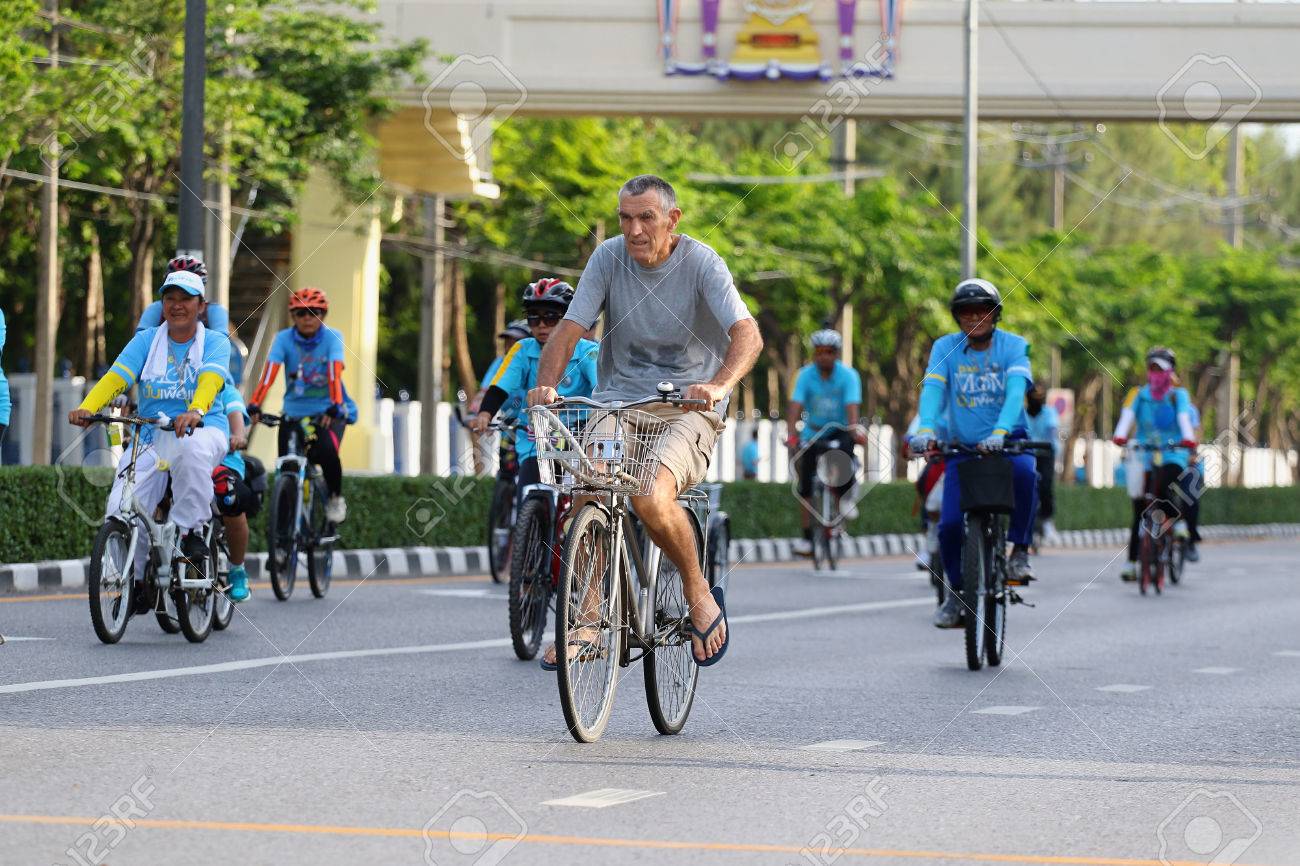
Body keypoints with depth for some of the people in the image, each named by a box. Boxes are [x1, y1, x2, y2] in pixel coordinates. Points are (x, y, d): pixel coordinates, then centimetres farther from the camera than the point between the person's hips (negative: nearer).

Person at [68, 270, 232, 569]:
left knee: (193, 449, -41)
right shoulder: (146, 340, 8)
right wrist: (86, 408, -28)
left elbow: (210, 380, -19)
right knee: (120, 511, -18)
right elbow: (115, 377, -7)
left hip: (202, 430, -2)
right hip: (151, 437, 2)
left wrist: (195, 411, -42)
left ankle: (192, 532, -22)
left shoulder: (215, 342, 2)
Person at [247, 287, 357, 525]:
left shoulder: (332, 338, -9)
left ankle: (335, 497, -2)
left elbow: (335, 372, -24)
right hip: (294, 413, 2)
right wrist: (254, 405, -34)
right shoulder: (284, 338, -7)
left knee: (327, 451, -28)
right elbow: (269, 372, -20)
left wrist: (335, 407, -41)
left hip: (328, 413, -2)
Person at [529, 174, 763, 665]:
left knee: (650, 498, -30)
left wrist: (719, 385, -41)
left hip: (686, 408, -3)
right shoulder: (609, 258, -1)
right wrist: (546, 384, -26)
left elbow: (748, 335, -21)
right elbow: (569, 329, -6)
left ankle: (698, 592, -3)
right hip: (617, 401, 3)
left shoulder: (701, 263, -9)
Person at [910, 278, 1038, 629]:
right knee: (950, 524, -12)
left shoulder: (1013, 346, -7)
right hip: (963, 446, 2)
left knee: (1023, 470, -37)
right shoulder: (945, 348, -2)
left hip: (1008, 440, -2)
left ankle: (1020, 550, -18)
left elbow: (1016, 390, -23)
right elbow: (933, 390, -16)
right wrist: (925, 429, -36)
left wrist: (1000, 432, -41)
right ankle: (957, 592, 13)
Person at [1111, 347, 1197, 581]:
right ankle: (1131, 561, 6)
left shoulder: (1178, 395, 0)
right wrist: (1120, 435, -35)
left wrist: (1188, 438, -39)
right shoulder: (1139, 395, 3)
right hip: (1144, 456, 2)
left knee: (1162, 489, -32)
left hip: (1172, 455, -2)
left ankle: (1178, 521, -4)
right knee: (1140, 510, 0)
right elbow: (1128, 415, -14)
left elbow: (1184, 417, -18)